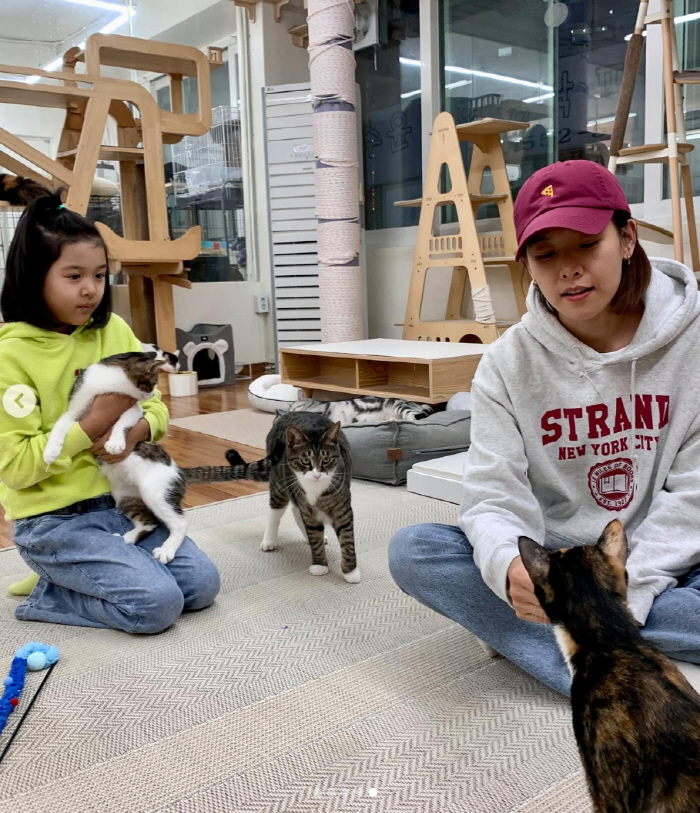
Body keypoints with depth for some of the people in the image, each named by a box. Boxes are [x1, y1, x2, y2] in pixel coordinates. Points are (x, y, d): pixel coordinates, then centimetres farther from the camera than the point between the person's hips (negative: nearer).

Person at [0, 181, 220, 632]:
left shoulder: (114, 330, 1)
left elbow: (155, 405, 7)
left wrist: (137, 431, -16)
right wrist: (95, 423, -24)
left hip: (121, 501, 6)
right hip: (53, 522, -6)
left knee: (202, 584, -2)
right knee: (157, 603, -19)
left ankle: (82, 574, 15)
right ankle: (49, 597, 6)